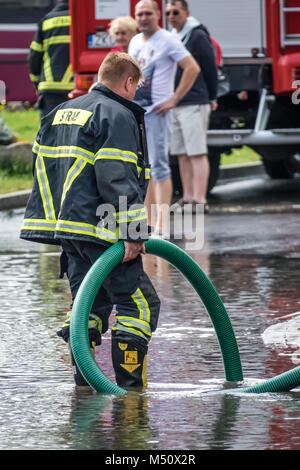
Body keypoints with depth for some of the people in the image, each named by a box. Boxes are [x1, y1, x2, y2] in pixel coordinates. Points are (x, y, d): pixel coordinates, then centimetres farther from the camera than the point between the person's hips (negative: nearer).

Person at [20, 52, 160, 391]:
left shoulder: (60, 113, 19)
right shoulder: (118, 116, -9)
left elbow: (43, 168, 21)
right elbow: (118, 179, -18)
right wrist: (132, 233, -19)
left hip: (66, 226, 9)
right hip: (101, 230, -9)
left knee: (89, 302, 16)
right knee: (139, 301, -4)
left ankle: (84, 381, 12)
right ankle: (131, 386, -9)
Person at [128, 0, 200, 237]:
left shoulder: (167, 41, -8)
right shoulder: (135, 42, 15)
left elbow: (192, 68, -16)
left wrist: (174, 100, -17)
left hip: (155, 111, -8)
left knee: (159, 166, -12)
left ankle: (162, 225, -16)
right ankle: (148, 221, 16)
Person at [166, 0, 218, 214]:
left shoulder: (198, 37, -7)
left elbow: (210, 68, -4)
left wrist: (212, 99, 2)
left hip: (194, 104, -8)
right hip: (175, 105, 8)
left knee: (197, 153, -9)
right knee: (183, 154, 8)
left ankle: (200, 200, -13)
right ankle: (187, 198, 12)